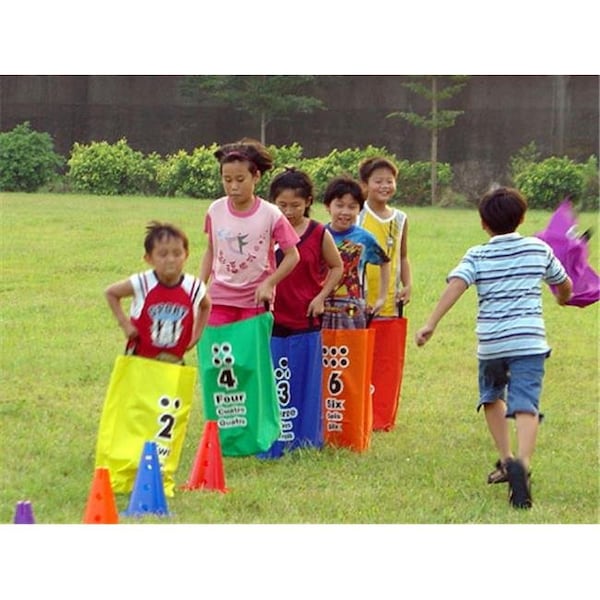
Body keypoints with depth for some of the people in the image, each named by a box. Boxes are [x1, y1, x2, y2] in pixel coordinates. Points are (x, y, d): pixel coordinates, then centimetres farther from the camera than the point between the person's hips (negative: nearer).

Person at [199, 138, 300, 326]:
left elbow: (292, 255, -4)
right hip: (219, 298, 2)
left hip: (255, 301, -2)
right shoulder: (215, 211, -2)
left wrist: (268, 283, -13)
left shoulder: (270, 215, -10)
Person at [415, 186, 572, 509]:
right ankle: (521, 463, -34)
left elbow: (455, 285, -14)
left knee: (492, 397, 27)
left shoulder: (478, 256, 3)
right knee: (525, 405, -11)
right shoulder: (538, 249, 9)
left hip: (490, 342, 1)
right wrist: (563, 298, 49)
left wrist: (431, 323, -20)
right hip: (529, 340, -1)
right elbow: (564, 284, 24)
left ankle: (505, 459, 24)